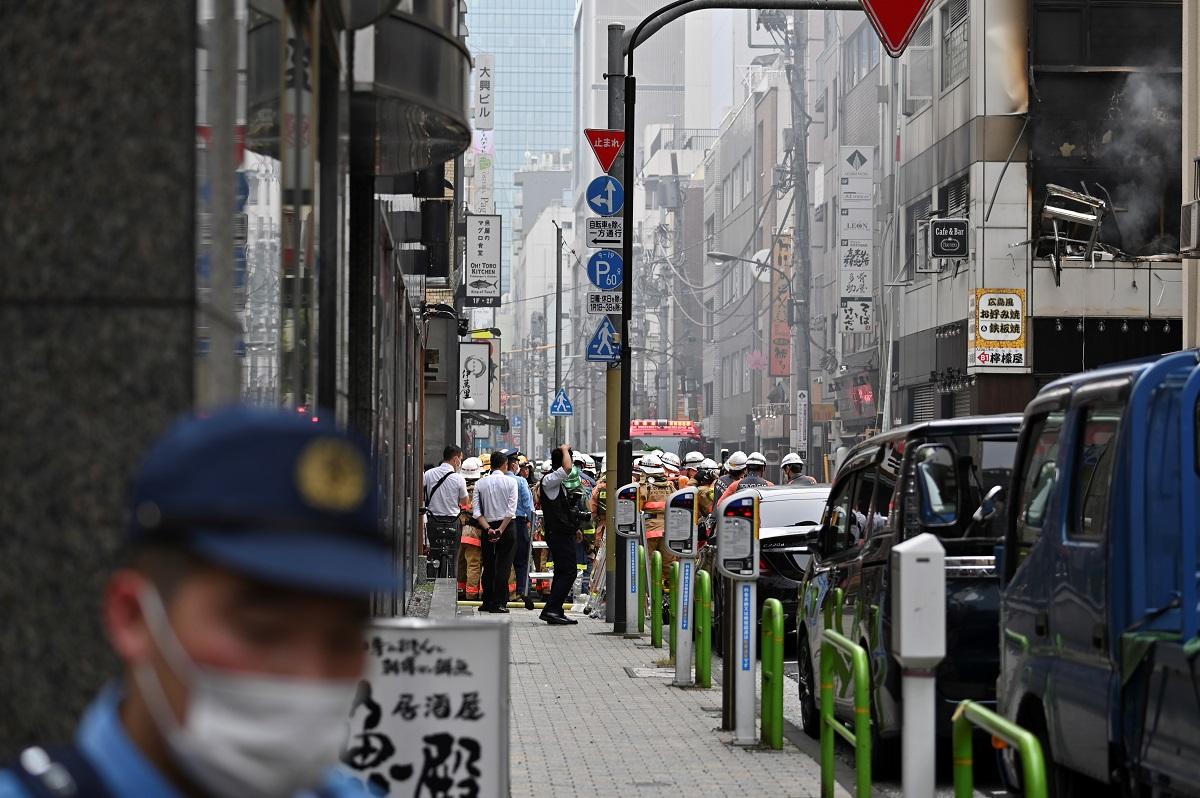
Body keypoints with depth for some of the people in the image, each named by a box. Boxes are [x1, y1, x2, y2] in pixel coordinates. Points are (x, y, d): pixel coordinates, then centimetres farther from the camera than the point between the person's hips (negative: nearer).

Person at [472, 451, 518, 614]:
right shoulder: (510, 482, -4)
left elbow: (476, 511, -5)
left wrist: (489, 529, -9)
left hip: (488, 527, 3)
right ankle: (499, 602, -5)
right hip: (506, 526, -3)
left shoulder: (480, 483, 3)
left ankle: (487, 602, 13)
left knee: (488, 566, 11)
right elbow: (511, 510, -12)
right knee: (503, 565, -1)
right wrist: (500, 530, -12)